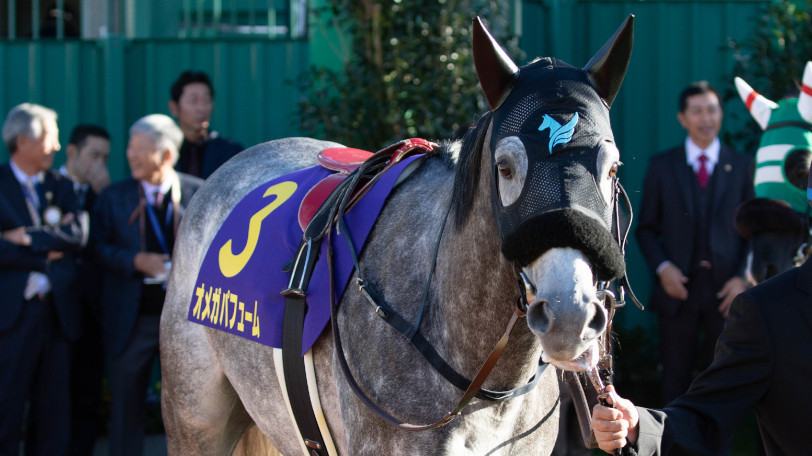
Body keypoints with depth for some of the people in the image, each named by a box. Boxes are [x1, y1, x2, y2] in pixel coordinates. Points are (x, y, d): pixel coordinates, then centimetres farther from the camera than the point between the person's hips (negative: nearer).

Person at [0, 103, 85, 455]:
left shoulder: (61, 187, 15)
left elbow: (78, 235, -1)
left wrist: (28, 238, -10)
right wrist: (45, 253, -8)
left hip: (57, 312, 5)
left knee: (53, 409, 6)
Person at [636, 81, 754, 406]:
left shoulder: (742, 166, 7)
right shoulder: (662, 166, 7)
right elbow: (647, 228, 8)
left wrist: (742, 278, -6)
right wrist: (662, 268, -8)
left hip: (726, 290, 0)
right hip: (679, 286, 0)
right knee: (675, 379, 1)